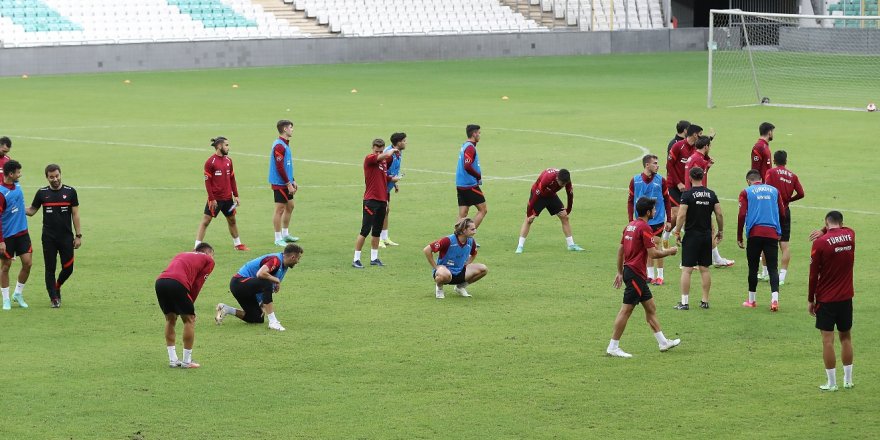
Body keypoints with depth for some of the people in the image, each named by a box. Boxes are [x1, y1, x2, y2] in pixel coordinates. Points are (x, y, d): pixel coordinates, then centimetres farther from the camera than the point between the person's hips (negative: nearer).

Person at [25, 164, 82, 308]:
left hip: (66, 237, 0)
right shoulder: (42, 193, 2)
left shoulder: (70, 192, 0)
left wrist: (78, 235, 0)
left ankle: (57, 287, 27)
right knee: (50, 269, 1)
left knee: (68, 268, -1)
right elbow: (31, 210, 9)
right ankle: (54, 298, 11)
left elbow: (75, 214, 2)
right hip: (48, 238, 0)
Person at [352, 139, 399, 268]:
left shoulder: (384, 161, 13)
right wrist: (393, 150, -6)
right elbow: (387, 155, -25)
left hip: (382, 200, 7)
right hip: (371, 200, -7)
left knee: (377, 232, 13)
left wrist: (395, 179, 11)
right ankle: (356, 260, -5)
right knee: (365, 230, -9)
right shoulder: (369, 159, -11)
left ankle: (374, 258, 21)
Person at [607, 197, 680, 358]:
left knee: (651, 307, 15)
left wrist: (620, 272, 22)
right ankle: (613, 347, -3)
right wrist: (670, 251, -2)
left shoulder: (630, 226, 12)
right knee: (626, 310, -6)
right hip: (635, 274, -10)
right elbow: (653, 253, -19)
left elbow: (620, 250, 16)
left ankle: (663, 342, 22)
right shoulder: (644, 228, -15)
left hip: (629, 271, 10)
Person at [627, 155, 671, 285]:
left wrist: (668, 220, 2)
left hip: (657, 220, -2)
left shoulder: (661, 180, -2)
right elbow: (630, 201, 6)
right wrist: (631, 220, 0)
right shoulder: (635, 180, 0)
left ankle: (660, 276, 5)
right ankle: (650, 275, 18)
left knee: (655, 247, -3)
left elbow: (667, 201, 4)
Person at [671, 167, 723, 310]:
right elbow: (719, 214, 4)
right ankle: (705, 301, 13)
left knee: (687, 269, -1)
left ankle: (684, 302, -3)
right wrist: (720, 231, 16)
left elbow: (682, 215, -15)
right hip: (707, 235, 4)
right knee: (704, 269, 11)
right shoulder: (711, 194, 3)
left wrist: (677, 232, -6)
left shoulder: (687, 194, -10)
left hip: (691, 235, -4)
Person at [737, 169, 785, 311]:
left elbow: (742, 215, -2)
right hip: (772, 234, 1)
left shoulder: (746, 192, 4)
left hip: (755, 234, -1)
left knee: (753, 268, 10)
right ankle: (774, 298, -17)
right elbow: (782, 213, 12)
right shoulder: (774, 190, 12)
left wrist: (739, 238, 4)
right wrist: (779, 232, 24)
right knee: (773, 268, 0)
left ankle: (751, 300, 19)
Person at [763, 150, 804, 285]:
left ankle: (765, 272, 17)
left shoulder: (771, 172, -4)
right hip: (785, 211, 3)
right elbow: (801, 193, 1)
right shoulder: (792, 176, 6)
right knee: (785, 244, 2)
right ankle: (782, 276, -5)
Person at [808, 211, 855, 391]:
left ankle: (832, 383, 2)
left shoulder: (820, 242, -13)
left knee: (828, 340, 0)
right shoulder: (850, 235, 0)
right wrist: (824, 232, 10)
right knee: (846, 337, 15)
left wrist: (811, 300, 2)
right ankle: (848, 380, 20)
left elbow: (813, 274, -8)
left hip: (826, 298, -4)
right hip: (846, 296, 4)